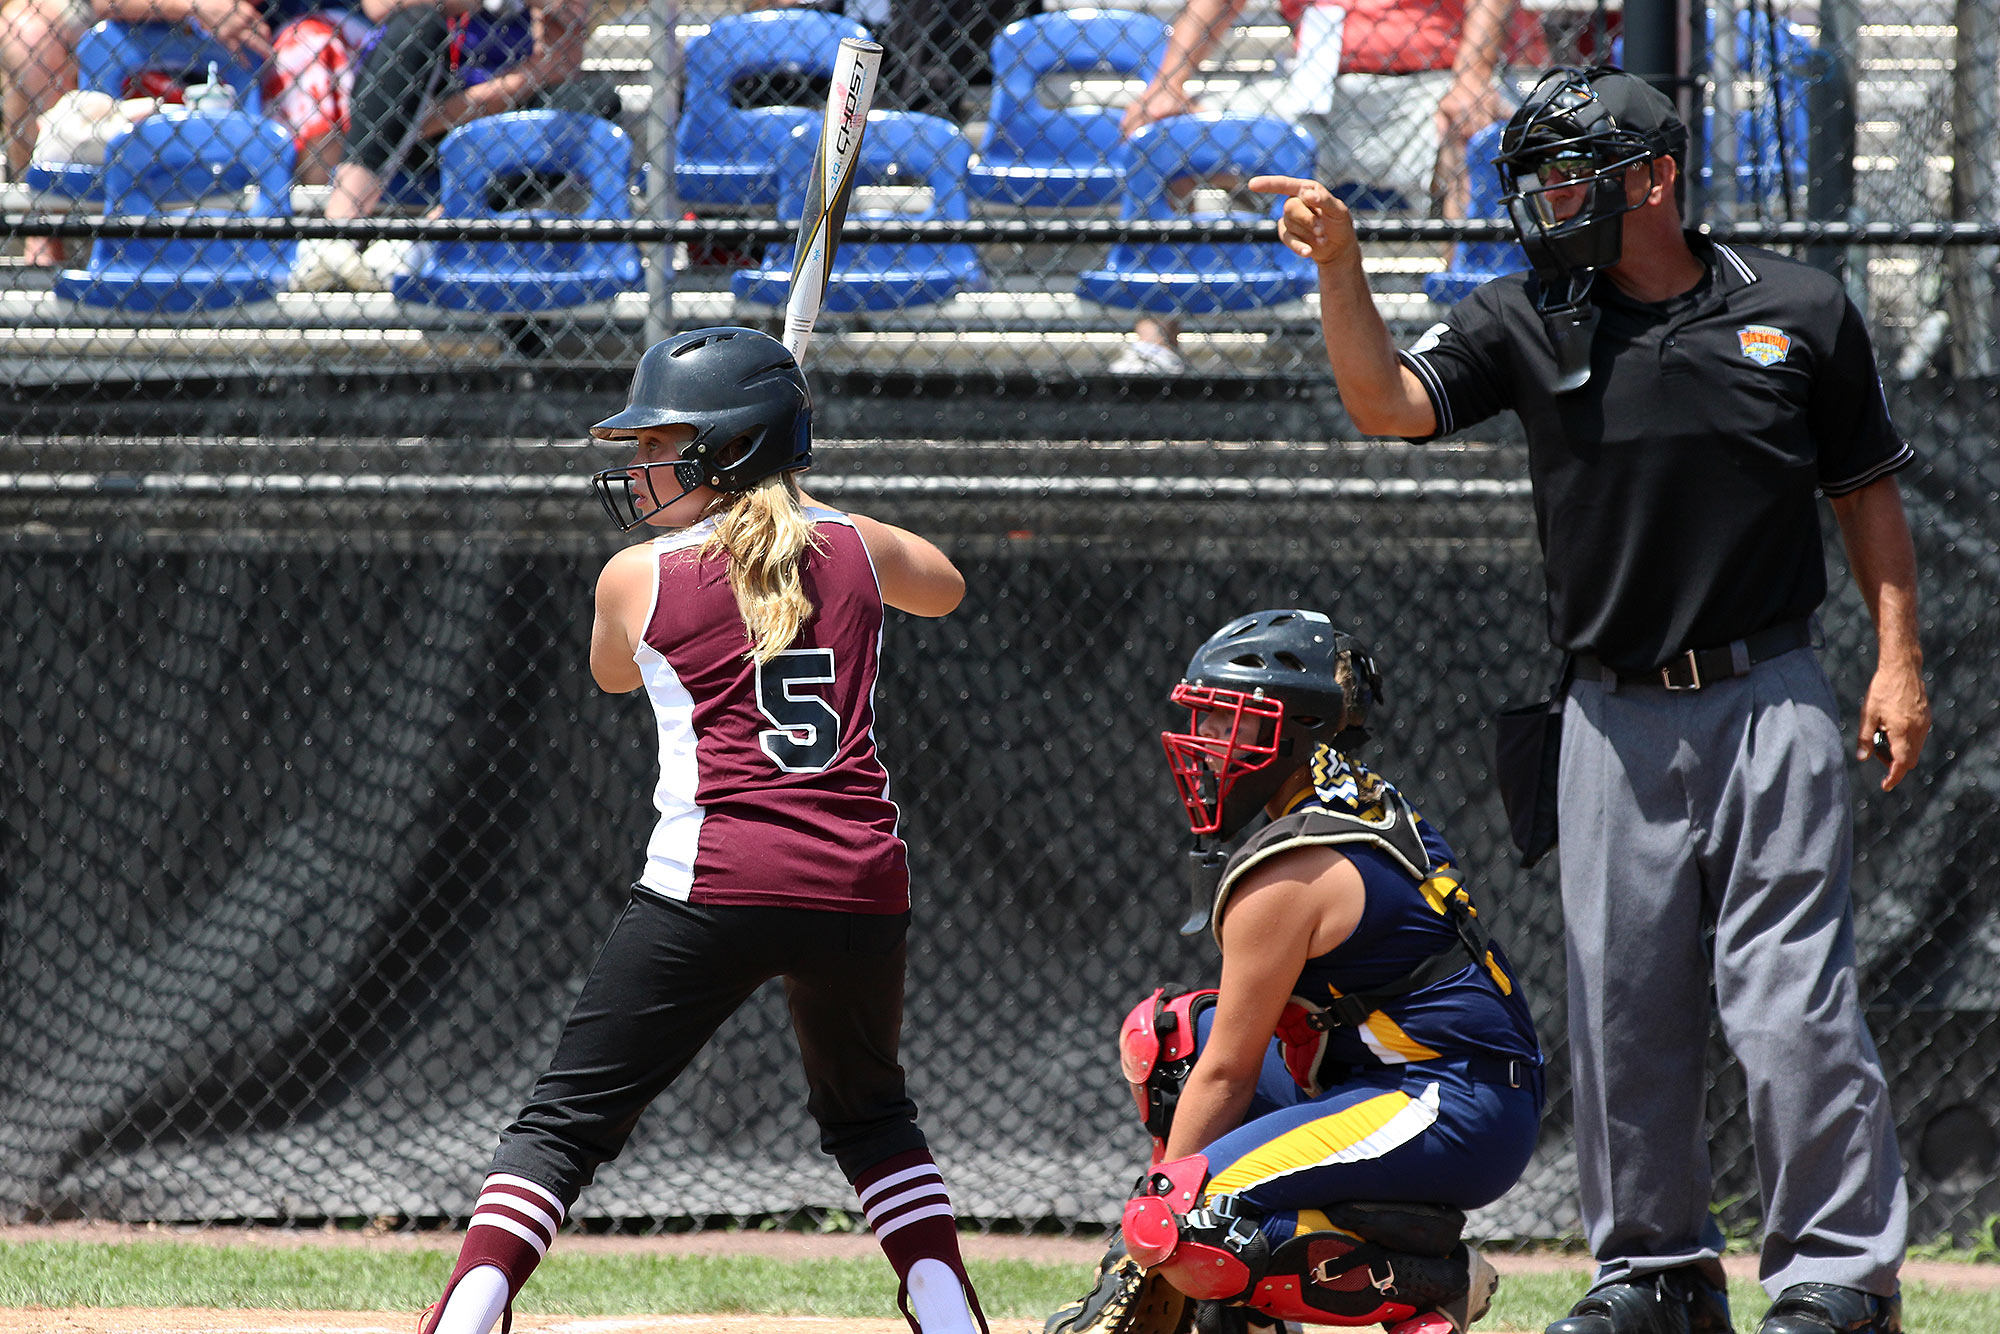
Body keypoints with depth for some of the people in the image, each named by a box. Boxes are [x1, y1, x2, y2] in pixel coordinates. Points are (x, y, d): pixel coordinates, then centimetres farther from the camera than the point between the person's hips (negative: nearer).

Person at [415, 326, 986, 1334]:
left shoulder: (637, 577, 2)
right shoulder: (856, 548, 11)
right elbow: (943, 589, 35)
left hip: (715, 887, -4)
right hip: (861, 887, 4)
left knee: (563, 1124, -2)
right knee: (868, 1114, 28)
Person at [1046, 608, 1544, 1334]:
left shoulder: (1285, 874, -14)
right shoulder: (1373, 808, 15)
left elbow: (1226, 1076, -10)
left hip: (1449, 1112, -10)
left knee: (1179, 1232, -21)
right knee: (1166, 1032, 18)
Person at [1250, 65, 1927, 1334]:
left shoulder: (1800, 312, 1)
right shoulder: (1526, 323, 3)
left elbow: (1868, 489, 9)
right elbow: (1390, 404, -9)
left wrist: (1899, 660, 3)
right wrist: (1341, 267, -23)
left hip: (1770, 705, -3)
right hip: (1616, 719, 3)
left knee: (1791, 1000, -8)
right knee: (1623, 1007, 7)